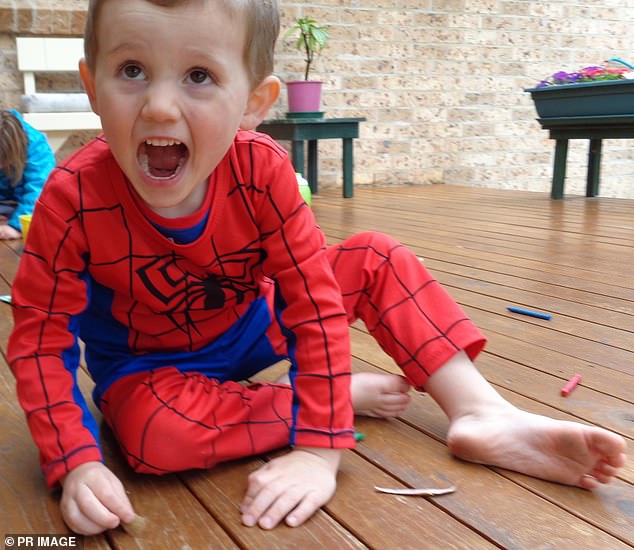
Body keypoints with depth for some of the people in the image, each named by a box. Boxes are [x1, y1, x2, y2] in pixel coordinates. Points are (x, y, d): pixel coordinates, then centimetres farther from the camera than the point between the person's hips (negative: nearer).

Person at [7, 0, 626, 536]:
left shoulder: (261, 168, -26)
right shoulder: (74, 198, -29)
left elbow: (315, 301, -24)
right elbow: (40, 338, -20)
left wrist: (318, 450, -30)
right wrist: (79, 463, -32)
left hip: (257, 323, 2)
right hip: (150, 365, -1)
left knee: (375, 259, -11)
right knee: (156, 433, -36)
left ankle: (480, 412, -13)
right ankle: (347, 393, -17)